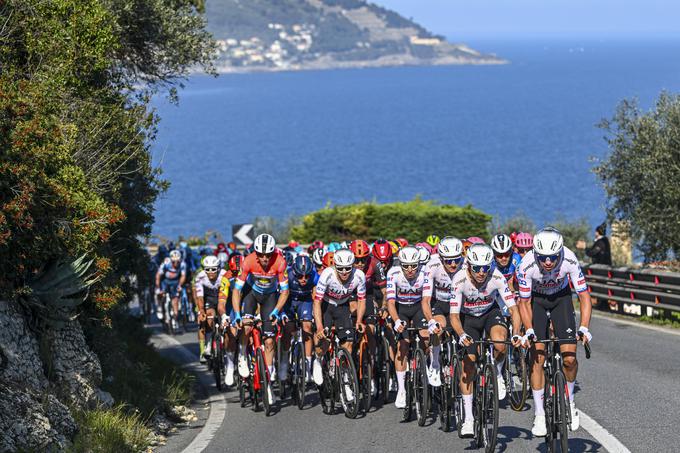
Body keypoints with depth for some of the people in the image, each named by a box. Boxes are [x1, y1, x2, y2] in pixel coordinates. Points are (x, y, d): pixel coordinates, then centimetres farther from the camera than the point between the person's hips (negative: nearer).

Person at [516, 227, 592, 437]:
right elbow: (524, 302, -20)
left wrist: (584, 328, -35)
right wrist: (529, 331, -32)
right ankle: (539, 415, -2)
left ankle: (569, 402, 16)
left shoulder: (569, 260, -32)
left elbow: (584, 297, -24)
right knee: (537, 358, -11)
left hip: (561, 297, 1)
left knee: (569, 358, -11)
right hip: (536, 299, -1)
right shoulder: (527, 265, -33)